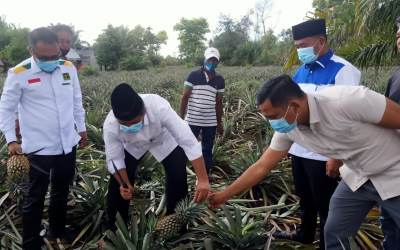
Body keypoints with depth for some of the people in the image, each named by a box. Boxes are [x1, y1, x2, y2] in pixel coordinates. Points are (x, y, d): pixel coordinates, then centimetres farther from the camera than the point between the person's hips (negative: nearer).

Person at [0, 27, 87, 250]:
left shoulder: (68, 68, 0)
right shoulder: (19, 74, -12)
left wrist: (82, 128, 15)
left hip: (68, 144, 5)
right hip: (39, 148, -4)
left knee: (62, 191, 20)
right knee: (35, 198, 7)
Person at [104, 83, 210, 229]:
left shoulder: (159, 108, -44)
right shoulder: (110, 126, -35)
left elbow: (189, 142, -40)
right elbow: (114, 159, -18)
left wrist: (203, 180, -42)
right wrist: (125, 184, -34)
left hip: (164, 140, -1)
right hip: (132, 146, 2)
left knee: (178, 180, -12)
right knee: (117, 184, -4)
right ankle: (114, 229, 19)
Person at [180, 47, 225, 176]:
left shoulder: (220, 80, 5)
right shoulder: (193, 76, -4)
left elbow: (218, 102, 11)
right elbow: (185, 97, -3)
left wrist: (219, 123, 11)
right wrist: (181, 118, -7)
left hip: (210, 122, 3)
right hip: (192, 120, -3)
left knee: (207, 151, 10)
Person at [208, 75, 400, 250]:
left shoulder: (347, 101, -34)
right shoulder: (287, 129, -13)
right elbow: (261, 167, -3)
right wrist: (225, 195, 0)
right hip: (357, 177, 5)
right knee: (334, 233, 9)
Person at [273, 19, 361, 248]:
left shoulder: (342, 70, -15)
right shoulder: (302, 70, 7)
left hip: (323, 154, -7)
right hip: (299, 149, 7)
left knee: (325, 205, 9)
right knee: (305, 198, 24)